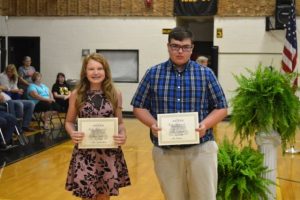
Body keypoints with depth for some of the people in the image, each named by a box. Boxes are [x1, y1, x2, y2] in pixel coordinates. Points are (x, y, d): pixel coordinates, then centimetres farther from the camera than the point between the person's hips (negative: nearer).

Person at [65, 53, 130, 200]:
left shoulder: (115, 94, 2)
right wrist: (72, 133, -14)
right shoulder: (76, 94, 0)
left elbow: (120, 123, 8)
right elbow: (69, 122, 8)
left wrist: (123, 135, -13)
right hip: (84, 153, -1)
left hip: (110, 153, 1)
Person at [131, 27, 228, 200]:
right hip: (165, 151, 1)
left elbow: (221, 108, 5)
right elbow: (139, 107, 7)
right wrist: (152, 124, -12)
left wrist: (205, 124, -13)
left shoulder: (206, 74, 3)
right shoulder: (153, 74, 4)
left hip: (201, 149, 0)